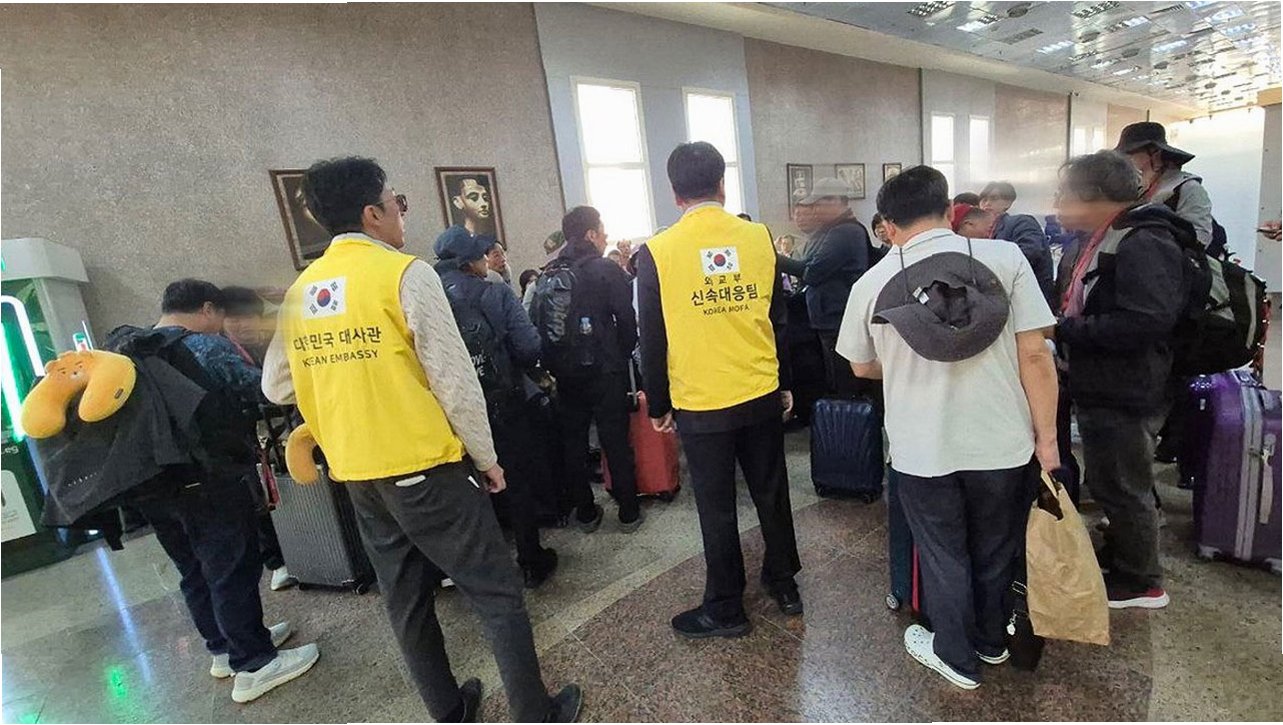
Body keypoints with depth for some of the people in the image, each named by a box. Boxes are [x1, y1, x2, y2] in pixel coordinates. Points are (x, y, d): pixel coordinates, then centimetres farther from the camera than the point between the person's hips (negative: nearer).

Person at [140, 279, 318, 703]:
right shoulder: (205, 346, -14)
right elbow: (260, 390, -12)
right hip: (208, 482, -8)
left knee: (194, 572, 19)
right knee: (234, 569, 2)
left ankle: (224, 647, 35)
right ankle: (254, 666, 12)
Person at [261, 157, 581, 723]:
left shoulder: (300, 291, 7)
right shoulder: (405, 273, -12)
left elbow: (276, 387, 11)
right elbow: (454, 378, -15)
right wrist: (486, 456, -5)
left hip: (355, 474, 7)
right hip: (424, 467, -7)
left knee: (405, 601, 18)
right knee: (497, 594, 6)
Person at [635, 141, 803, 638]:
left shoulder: (656, 253, -9)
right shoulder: (759, 238, -1)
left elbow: (653, 340, -6)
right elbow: (778, 320, 5)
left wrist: (658, 406, 5)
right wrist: (785, 385, 16)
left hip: (700, 406, -3)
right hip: (762, 397, 4)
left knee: (717, 510, 10)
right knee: (772, 493, 19)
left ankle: (725, 610, 28)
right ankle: (785, 585, 38)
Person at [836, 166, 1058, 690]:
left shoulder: (872, 283, -6)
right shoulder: (1006, 258, -8)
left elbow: (862, 367, 7)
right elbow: (1035, 356, -10)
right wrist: (1046, 437, 0)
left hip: (922, 450, -1)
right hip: (1002, 442, 2)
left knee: (943, 556, 19)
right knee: (995, 549, 24)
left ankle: (957, 657, 39)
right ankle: (991, 640, 48)